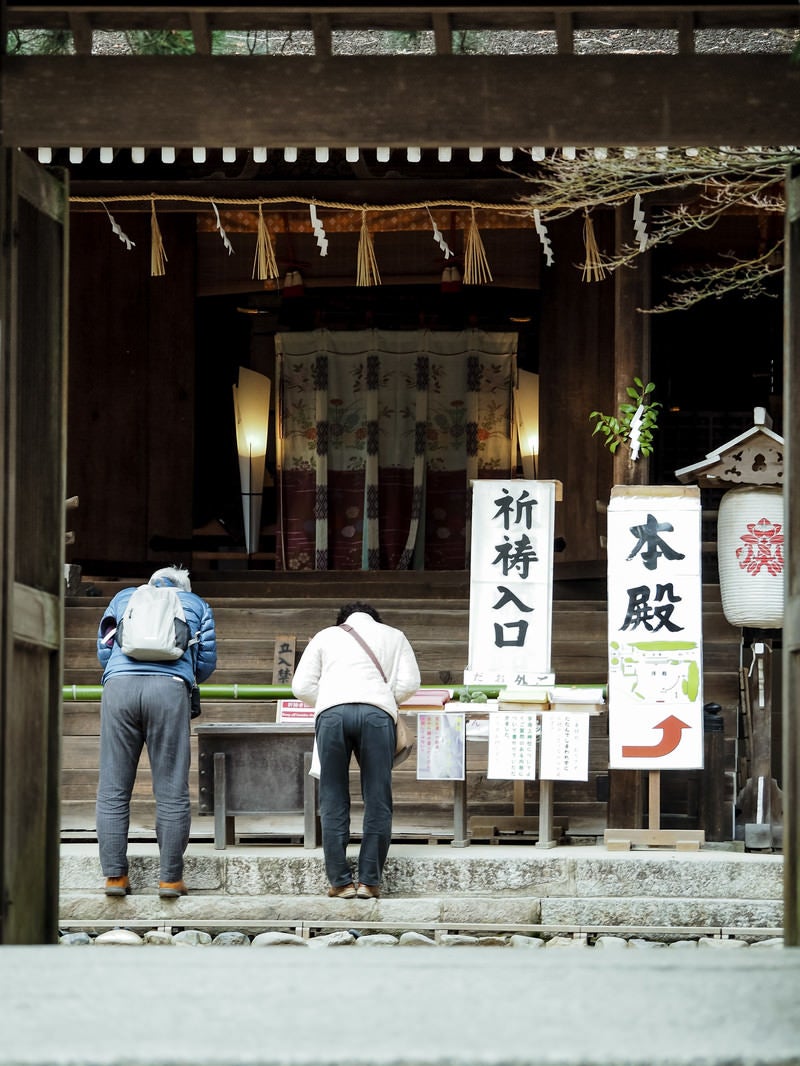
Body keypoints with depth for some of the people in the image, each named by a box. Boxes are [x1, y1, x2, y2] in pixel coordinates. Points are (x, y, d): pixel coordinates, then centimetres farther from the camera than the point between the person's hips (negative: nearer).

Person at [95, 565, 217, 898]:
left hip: (119, 686, 1)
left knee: (113, 789, 4)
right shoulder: (196, 605, 27)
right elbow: (206, 662, 22)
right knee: (172, 791, 2)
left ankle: (114, 875, 1)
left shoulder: (124, 597, 30)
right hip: (170, 689, -1)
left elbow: (104, 649, 27)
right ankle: (171, 878, 2)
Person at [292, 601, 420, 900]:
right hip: (377, 713, 0)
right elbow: (409, 683, 15)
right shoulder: (393, 636, 28)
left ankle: (340, 882, 1)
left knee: (334, 802, 5)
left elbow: (302, 686, 17)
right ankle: (369, 881, 1)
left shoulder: (326, 635, 28)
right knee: (377, 801, 4)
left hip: (331, 711, 0)